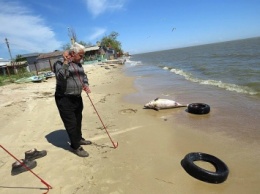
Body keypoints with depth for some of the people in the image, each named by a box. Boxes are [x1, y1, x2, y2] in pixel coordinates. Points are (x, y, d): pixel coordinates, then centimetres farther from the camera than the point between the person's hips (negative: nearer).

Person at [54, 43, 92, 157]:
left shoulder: (78, 64, 10)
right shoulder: (60, 63, -13)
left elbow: (84, 76, 18)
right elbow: (60, 78, -29)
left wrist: (85, 85, -2)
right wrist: (66, 62, -30)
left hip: (77, 97, 8)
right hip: (65, 99, -8)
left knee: (78, 120, 21)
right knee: (71, 124, 0)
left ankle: (79, 139, 42)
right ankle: (75, 147, 15)